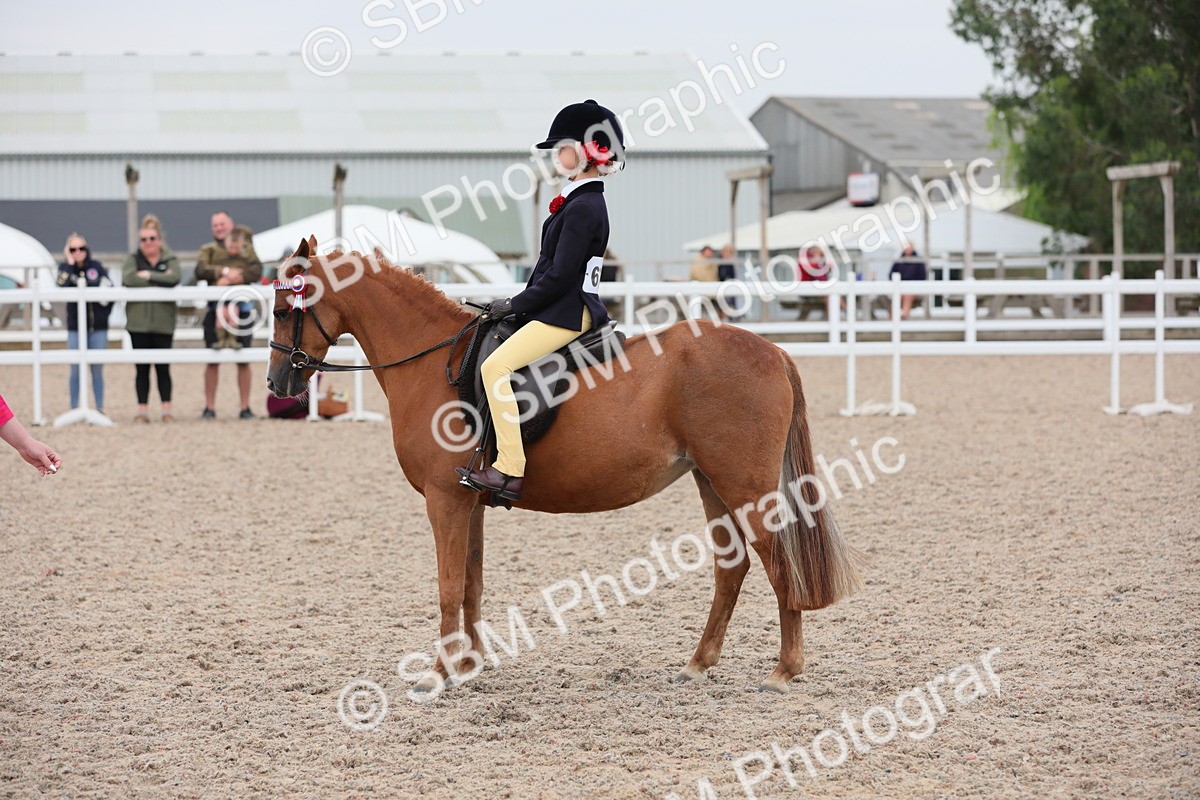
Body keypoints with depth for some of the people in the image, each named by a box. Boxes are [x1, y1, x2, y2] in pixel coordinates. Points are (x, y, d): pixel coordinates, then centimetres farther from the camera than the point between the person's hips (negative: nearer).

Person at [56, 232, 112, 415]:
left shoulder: (96, 266, 6)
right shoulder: (65, 268, 3)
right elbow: (63, 285, -18)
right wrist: (70, 263, -14)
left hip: (98, 326, 1)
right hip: (75, 326, -1)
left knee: (97, 370, 5)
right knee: (76, 370, 3)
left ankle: (100, 408, 11)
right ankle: (74, 409, 8)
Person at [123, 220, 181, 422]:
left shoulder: (170, 259, 8)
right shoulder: (133, 259, 8)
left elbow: (175, 278, -13)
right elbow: (128, 278, -13)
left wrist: (149, 275, -10)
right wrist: (160, 280, -10)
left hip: (163, 321, 0)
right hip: (138, 321, 1)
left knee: (163, 367, 1)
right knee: (142, 368, 2)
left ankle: (167, 409, 6)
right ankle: (143, 409, 5)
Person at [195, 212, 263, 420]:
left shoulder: (245, 248, 14)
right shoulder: (208, 250, 13)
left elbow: (257, 270, -2)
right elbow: (200, 271, -6)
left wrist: (237, 277, -17)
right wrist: (224, 272, -18)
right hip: (216, 307, 0)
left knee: (243, 361, 0)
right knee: (212, 360, 0)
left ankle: (245, 408, 4)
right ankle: (209, 408, 4)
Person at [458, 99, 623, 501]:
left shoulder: (582, 208, -17)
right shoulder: (586, 202, 16)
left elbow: (559, 276, -20)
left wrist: (514, 304, -11)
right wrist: (518, 303, 15)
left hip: (566, 313, -11)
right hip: (568, 311, 11)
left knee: (496, 365, -22)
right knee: (498, 365, 20)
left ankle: (509, 471, -26)